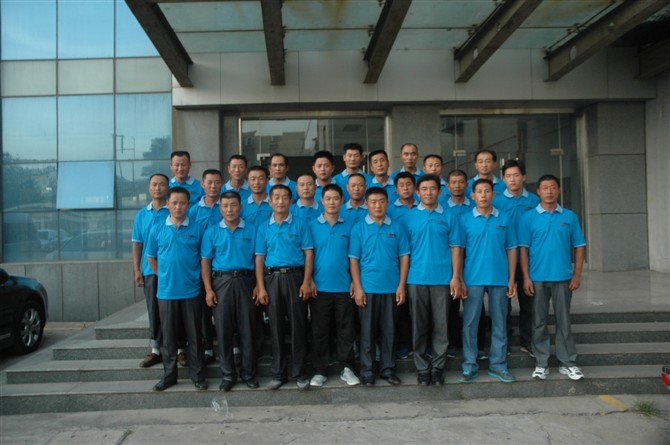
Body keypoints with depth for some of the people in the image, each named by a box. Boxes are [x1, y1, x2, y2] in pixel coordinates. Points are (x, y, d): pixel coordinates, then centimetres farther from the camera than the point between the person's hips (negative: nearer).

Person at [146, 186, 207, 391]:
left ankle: (197, 376, 18)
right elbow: (151, 258, 13)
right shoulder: (157, 230, 3)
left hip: (191, 291, -1)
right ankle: (169, 375, 24)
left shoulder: (197, 229, -1)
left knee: (194, 336, 6)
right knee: (168, 336, 11)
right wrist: (165, 276, 8)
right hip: (166, 291, 1)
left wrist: (199, 278, 2)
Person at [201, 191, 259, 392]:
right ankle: (228, 374, 16)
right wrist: (208, 289, -5)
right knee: (223, 329, 4)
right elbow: (205, 262, 4)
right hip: (221, 281, 1)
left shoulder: (252, 230, 5)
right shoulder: (212, 232, 7)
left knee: (247, 329, 4)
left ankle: (248, 373, 16)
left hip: (245, 281, 0)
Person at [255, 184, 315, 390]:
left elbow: (308, 254, 0)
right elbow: (259, 259, 6)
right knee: (276, 327, 7)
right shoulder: (264, 228, 9)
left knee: (298, 326, 2)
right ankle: (278, 373, 18)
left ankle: (299, 373, 14)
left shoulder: (300, 224, 4)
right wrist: (261, 287, -2)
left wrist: (306, 282, -9)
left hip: (295, 276, -2)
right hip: (272, 278, 2)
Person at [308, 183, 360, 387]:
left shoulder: (348, 227, 6)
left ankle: (346, 368, 20)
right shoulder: (312, 226, 3)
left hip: (344, 286, 1)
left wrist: (354, 281, -1)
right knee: (319, 330, 6)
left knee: (346, 329, 7)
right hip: (320, 287, -1)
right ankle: (319, 370, 18)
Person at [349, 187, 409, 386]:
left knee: (389, 330, 10)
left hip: (391, 288, 1)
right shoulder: (359, 228, 0)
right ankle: (366, 370, 17)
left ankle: (388, 368, 22)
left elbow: (404, 257, 4)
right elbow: (354, 260, -1)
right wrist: (357, 287, -7)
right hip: (367, 288, -1)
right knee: (367, 330, 7)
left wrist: (402, 286, -2)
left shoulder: (397, 227, 4)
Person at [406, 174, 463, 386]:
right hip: (416, 279, 0)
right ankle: (422, 368, 17)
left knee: (441, 326, 5)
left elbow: (455, 248, 3)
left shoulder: (449, 217, 5)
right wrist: (403, 279, -1)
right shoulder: (409, 216, 5)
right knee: (419, 326, 6)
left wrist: (456, 276, -4)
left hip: (442, 279, 0)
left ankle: (438, 368, 18)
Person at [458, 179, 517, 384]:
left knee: (499, 323, 9)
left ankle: (498, 365, 21)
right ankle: (470, 366, 13)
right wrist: (459, 280, -6)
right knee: (470, 323, 3)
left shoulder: (504, 219, 6)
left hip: (499, 279, 2)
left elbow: (511, 249, 6)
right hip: (473, 279, -1)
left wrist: (512, 279, 1)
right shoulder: (465, 219, 1)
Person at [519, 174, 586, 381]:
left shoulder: (569, 216, 4)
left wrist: (577, 274, -2)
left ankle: (568, 363, 19)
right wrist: (526, 277, -8)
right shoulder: (528, 217, 0)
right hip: (537, 278, -1)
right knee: (539, 322, 7)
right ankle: (541, 364, 17)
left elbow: (579, 246, 6)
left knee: (564, 321, 8)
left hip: (563, 278, 1)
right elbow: (523, 249, -2)